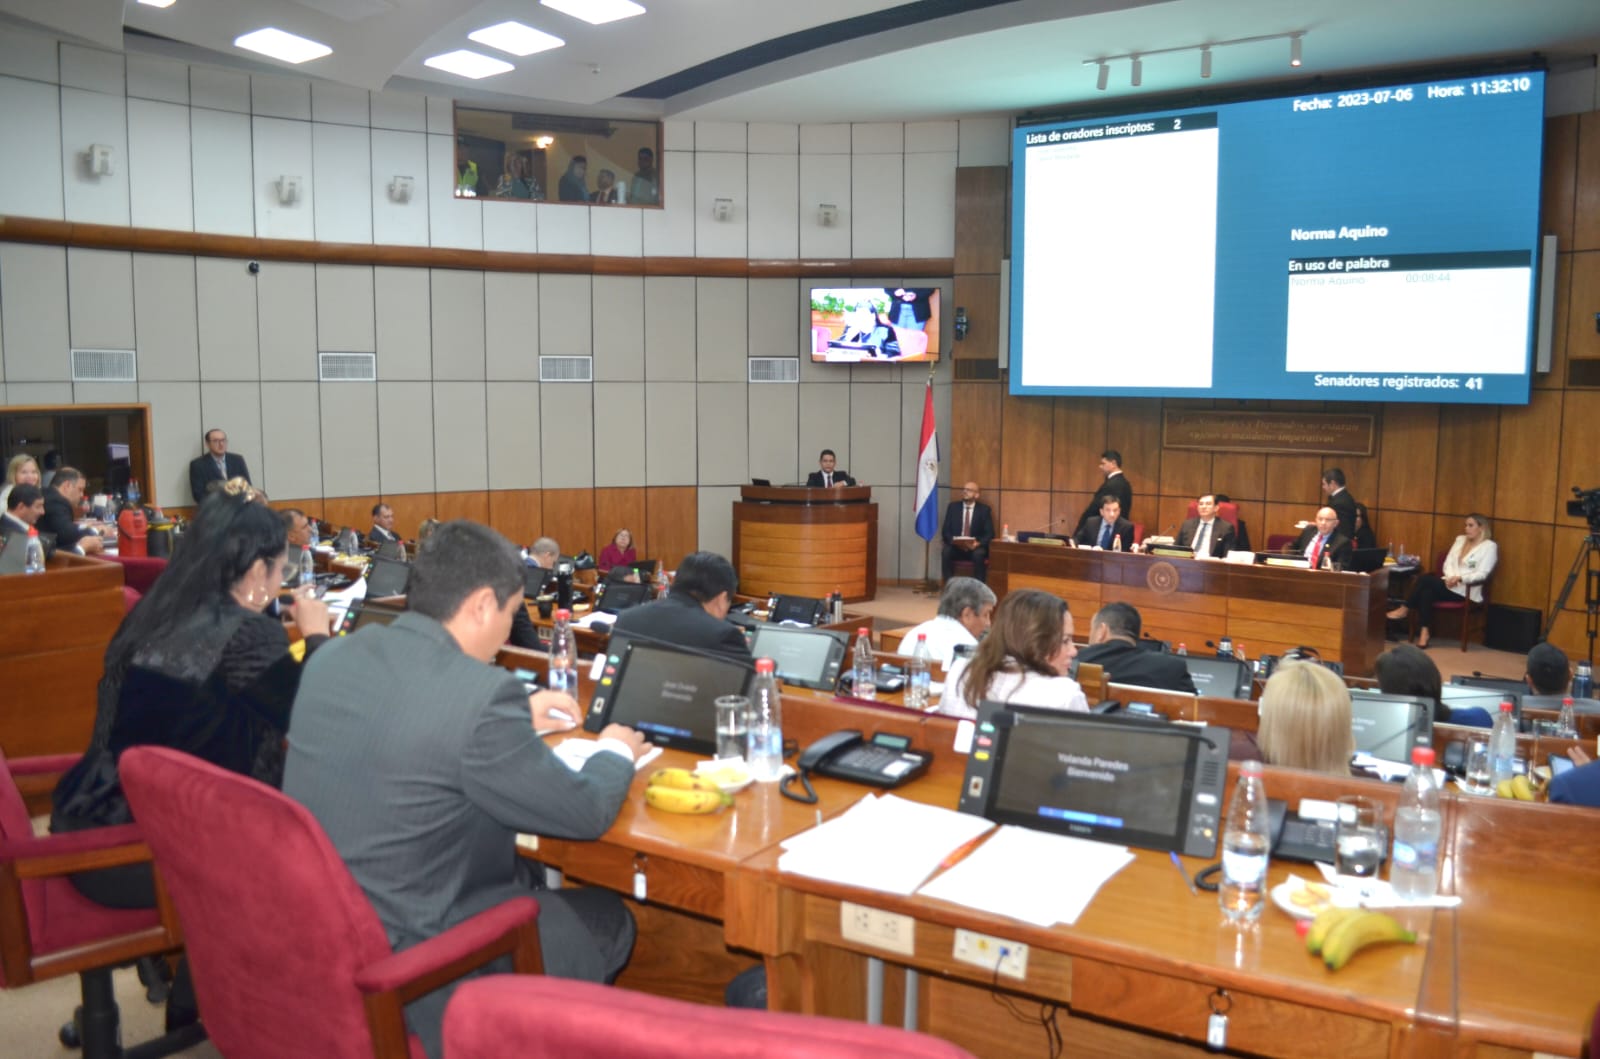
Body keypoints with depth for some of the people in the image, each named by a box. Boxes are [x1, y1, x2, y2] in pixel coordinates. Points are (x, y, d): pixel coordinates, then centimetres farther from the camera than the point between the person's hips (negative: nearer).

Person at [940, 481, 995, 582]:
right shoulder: (953, 506, 7)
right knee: (946, 552, -30)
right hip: (955, 546, 1)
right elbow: (945, 530, 4)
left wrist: (978, 543, -21)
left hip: (976, 547, -1)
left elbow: (989, 533, -1)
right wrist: (953, 540, -17)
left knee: (978, 554, -34)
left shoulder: (984, 509, 3)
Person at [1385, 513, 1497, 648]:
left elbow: (1482, 574, -12)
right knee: (1427, 590, -29)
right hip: (1449, 584, 6)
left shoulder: (1490, 546, -2)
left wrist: (1460, 578, -27)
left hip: (1466, 590, -6)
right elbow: (1448, 563, 12)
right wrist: (1451, 577, -9)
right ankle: (1424, 631, -32)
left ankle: (1404, 610, -12)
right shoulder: (1460, 539, 18)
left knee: (1425, 579, -26)